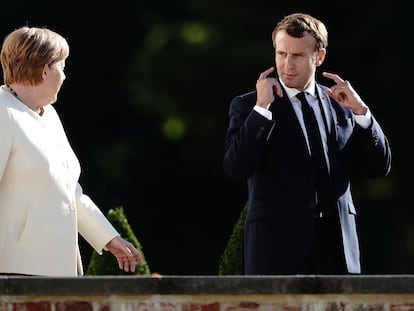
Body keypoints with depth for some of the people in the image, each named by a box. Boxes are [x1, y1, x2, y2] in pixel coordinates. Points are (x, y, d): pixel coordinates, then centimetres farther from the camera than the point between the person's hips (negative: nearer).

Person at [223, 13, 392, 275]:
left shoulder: (340, 104, 15)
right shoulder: (248, 105, 4)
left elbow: (379, 168, 12)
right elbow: (236, 169, -10)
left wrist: (360, 110, 0)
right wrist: (261, 108, -14)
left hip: (336, 252, 4)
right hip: (278, 249, -3)